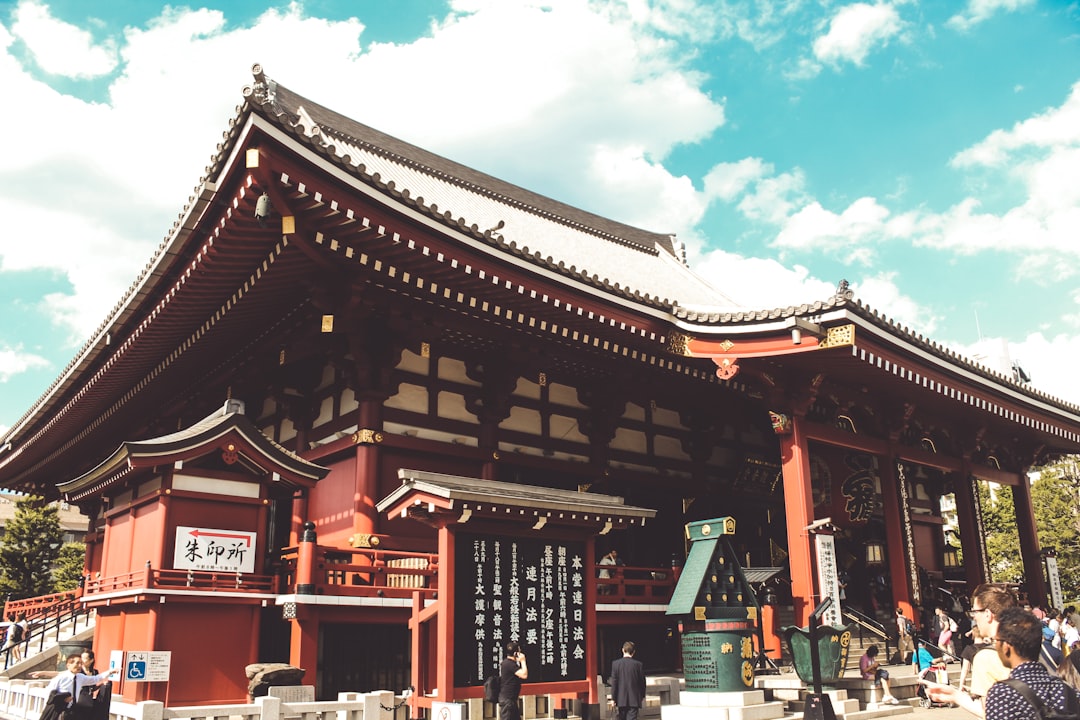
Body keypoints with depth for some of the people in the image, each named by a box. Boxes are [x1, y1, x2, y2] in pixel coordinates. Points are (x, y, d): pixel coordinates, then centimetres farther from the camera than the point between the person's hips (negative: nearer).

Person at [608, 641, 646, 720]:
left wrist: (613, 698, 1)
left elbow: (614, 682, -5)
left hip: (621, 699, 1)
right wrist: (642, 696, 16)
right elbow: (642, 681, 1)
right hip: (634, 699, -1)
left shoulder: (615, 663, -6)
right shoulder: (638, 664, -7)